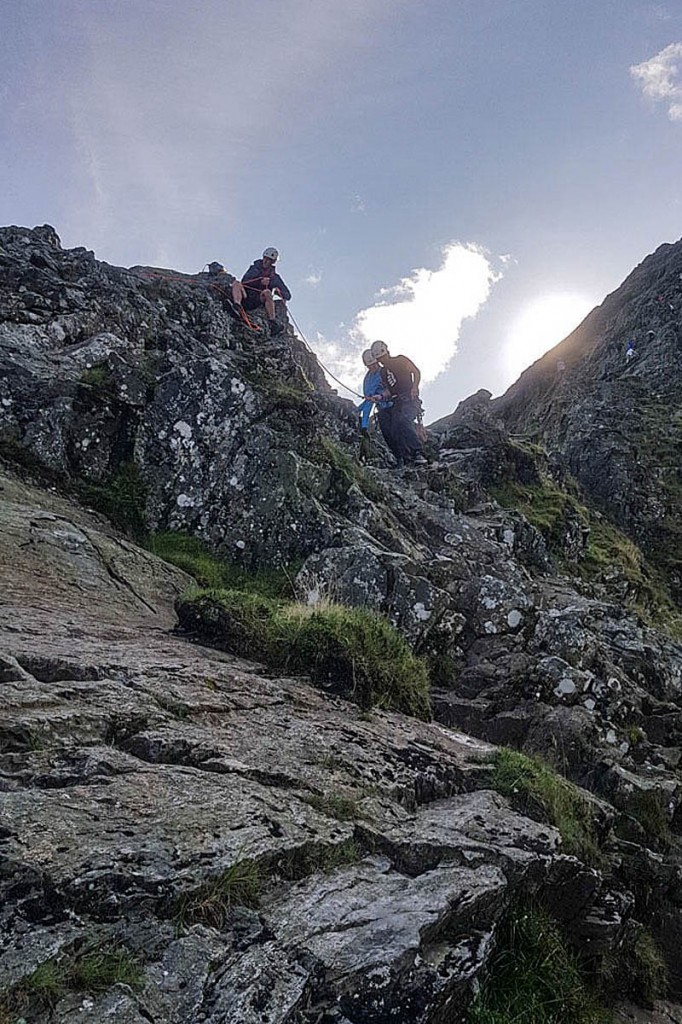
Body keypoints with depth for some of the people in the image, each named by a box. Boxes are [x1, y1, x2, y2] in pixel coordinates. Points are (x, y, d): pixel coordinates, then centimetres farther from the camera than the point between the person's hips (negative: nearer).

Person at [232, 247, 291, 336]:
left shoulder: (274, 277, 15)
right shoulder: (254, 268, 17)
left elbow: (288, 295, 12)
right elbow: (244, 281, -1)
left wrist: (278, 292, -10)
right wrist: (260, 282, -13)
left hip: (258, 302, -1)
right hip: (246, 298, 1)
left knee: (267, 292, -31)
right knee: (237, 283, -25)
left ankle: (273, 322, -39)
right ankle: (237, 305, -54)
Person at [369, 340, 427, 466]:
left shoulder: (401, 360, 6)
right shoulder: (383, 372, 21)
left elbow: (416, 372, -2)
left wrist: (415, 387, -18)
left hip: (410, 399, -6)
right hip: (397, 403, 6)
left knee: (404, 419, -33)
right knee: (395, 431, -12)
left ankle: (417, 453, -38)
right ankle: (405, 459, -10)